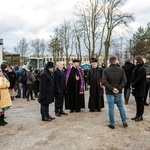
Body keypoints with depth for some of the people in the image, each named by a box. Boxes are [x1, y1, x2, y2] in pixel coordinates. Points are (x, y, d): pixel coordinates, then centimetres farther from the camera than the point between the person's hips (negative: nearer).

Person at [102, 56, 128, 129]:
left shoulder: (106, 70, -7)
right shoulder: (121, 70, -1)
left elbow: (104, 82, -15)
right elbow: (124, 81, -7)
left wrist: (111, 88, -13)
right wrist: (119, 88, -8)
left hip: (109, 92, -2)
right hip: (118, 92, 2)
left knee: (111, 108, 5)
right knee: (121, 106, 15)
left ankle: (112, 124, 10)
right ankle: (124, 122, 19)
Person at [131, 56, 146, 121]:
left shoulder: (142, 69, -15)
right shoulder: (136, 68, 11)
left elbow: (139, 79, -21)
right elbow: (133, 77, 12)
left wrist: (133, 84, -14)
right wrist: (132, 84, -1)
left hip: (140, 88, -8)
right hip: (136, 88, 8)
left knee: (140, 102, 1)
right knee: (137, 102, 13)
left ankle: (140, 116, 11)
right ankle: (137, 115, 22)